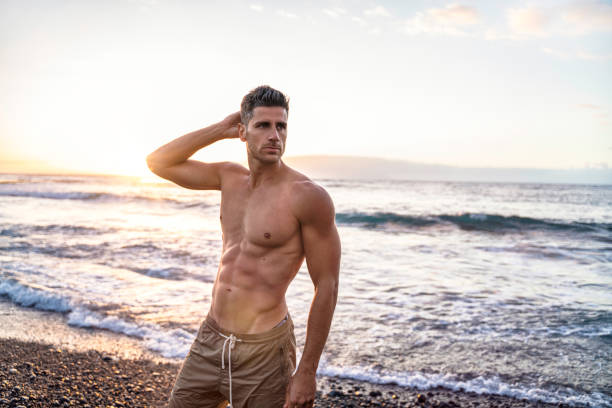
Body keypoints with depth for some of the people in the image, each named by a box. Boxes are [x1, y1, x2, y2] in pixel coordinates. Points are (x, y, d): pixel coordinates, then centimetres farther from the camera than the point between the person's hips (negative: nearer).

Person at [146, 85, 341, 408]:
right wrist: (220, 129, 1)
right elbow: (158, 163, 11)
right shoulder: (230, 177, 5)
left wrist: (307, 371, -13)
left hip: (263, 351, -6)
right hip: (209, 338, 6)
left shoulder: (308, 196, -14)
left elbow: (326, 287, -13)